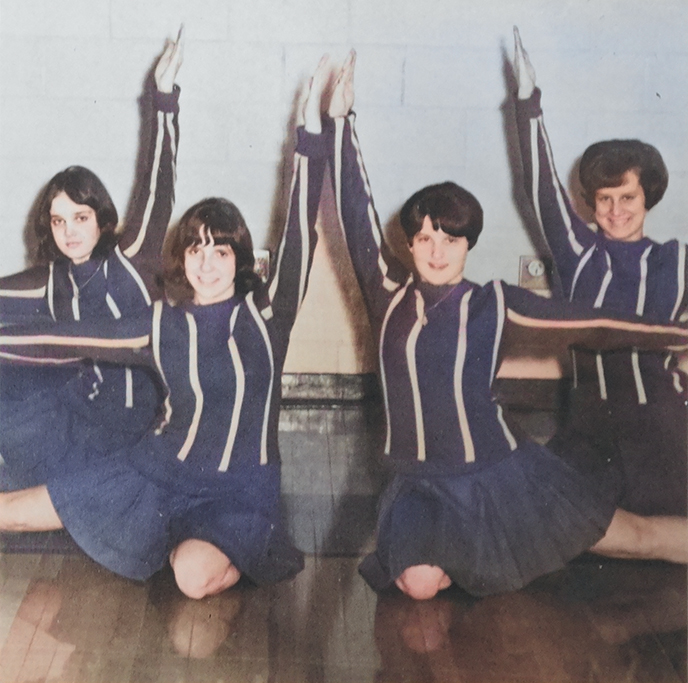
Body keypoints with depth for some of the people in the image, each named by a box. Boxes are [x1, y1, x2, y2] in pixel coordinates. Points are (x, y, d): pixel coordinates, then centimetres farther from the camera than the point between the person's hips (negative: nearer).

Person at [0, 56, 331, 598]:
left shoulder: (266, 314, -7)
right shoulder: (163, 325, -1)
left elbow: (300, 236, -16)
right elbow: (69, 340, 5)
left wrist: (312, 126, -21)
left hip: (240, 487, -2)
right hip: (161, 468, 2)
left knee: (197, 576, -30)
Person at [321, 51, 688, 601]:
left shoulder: (495, 304, -1)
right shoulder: (390, 293, 1)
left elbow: (590, 325, 0)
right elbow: (357, 212, 1)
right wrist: (341, 119, 0)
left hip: (499, 471, -1)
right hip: (422, 485, 1)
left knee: (636, 536, -4)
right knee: (420, 584, -22)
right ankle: (464, 559, 10)